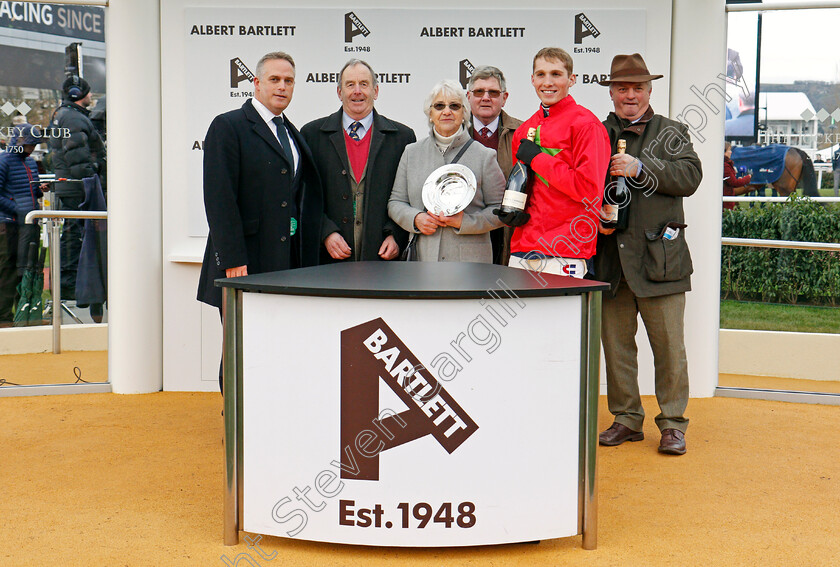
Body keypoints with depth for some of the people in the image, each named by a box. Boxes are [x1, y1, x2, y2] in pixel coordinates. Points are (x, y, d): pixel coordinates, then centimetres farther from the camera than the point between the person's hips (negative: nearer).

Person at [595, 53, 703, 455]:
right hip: (610, 258, 3)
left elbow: (690, 177, -6)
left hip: (659, 257, -2)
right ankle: (627, 418, 20)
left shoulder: (671, 132, 9)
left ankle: (672, 423, 11)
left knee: (669, 346, -1)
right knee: (616, 344, 8)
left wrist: (640, 168, -16)